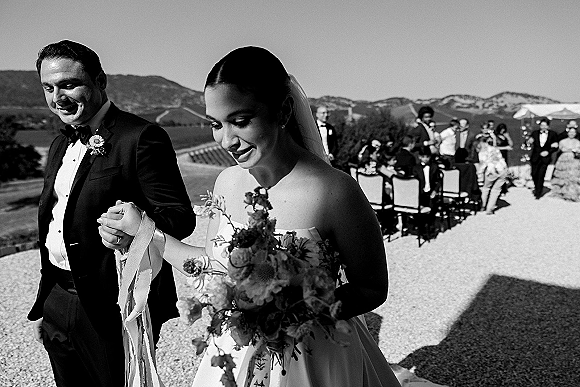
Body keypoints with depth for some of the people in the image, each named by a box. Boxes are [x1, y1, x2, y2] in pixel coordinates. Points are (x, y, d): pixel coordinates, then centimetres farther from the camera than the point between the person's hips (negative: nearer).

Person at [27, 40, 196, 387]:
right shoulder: (60, 146, 12)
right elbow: (52, 229, 17)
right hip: (57, 303, 8)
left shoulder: (142, 138, -14)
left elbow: (181, 215, -18)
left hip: (112, 310, -7)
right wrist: (42, 306, 19)